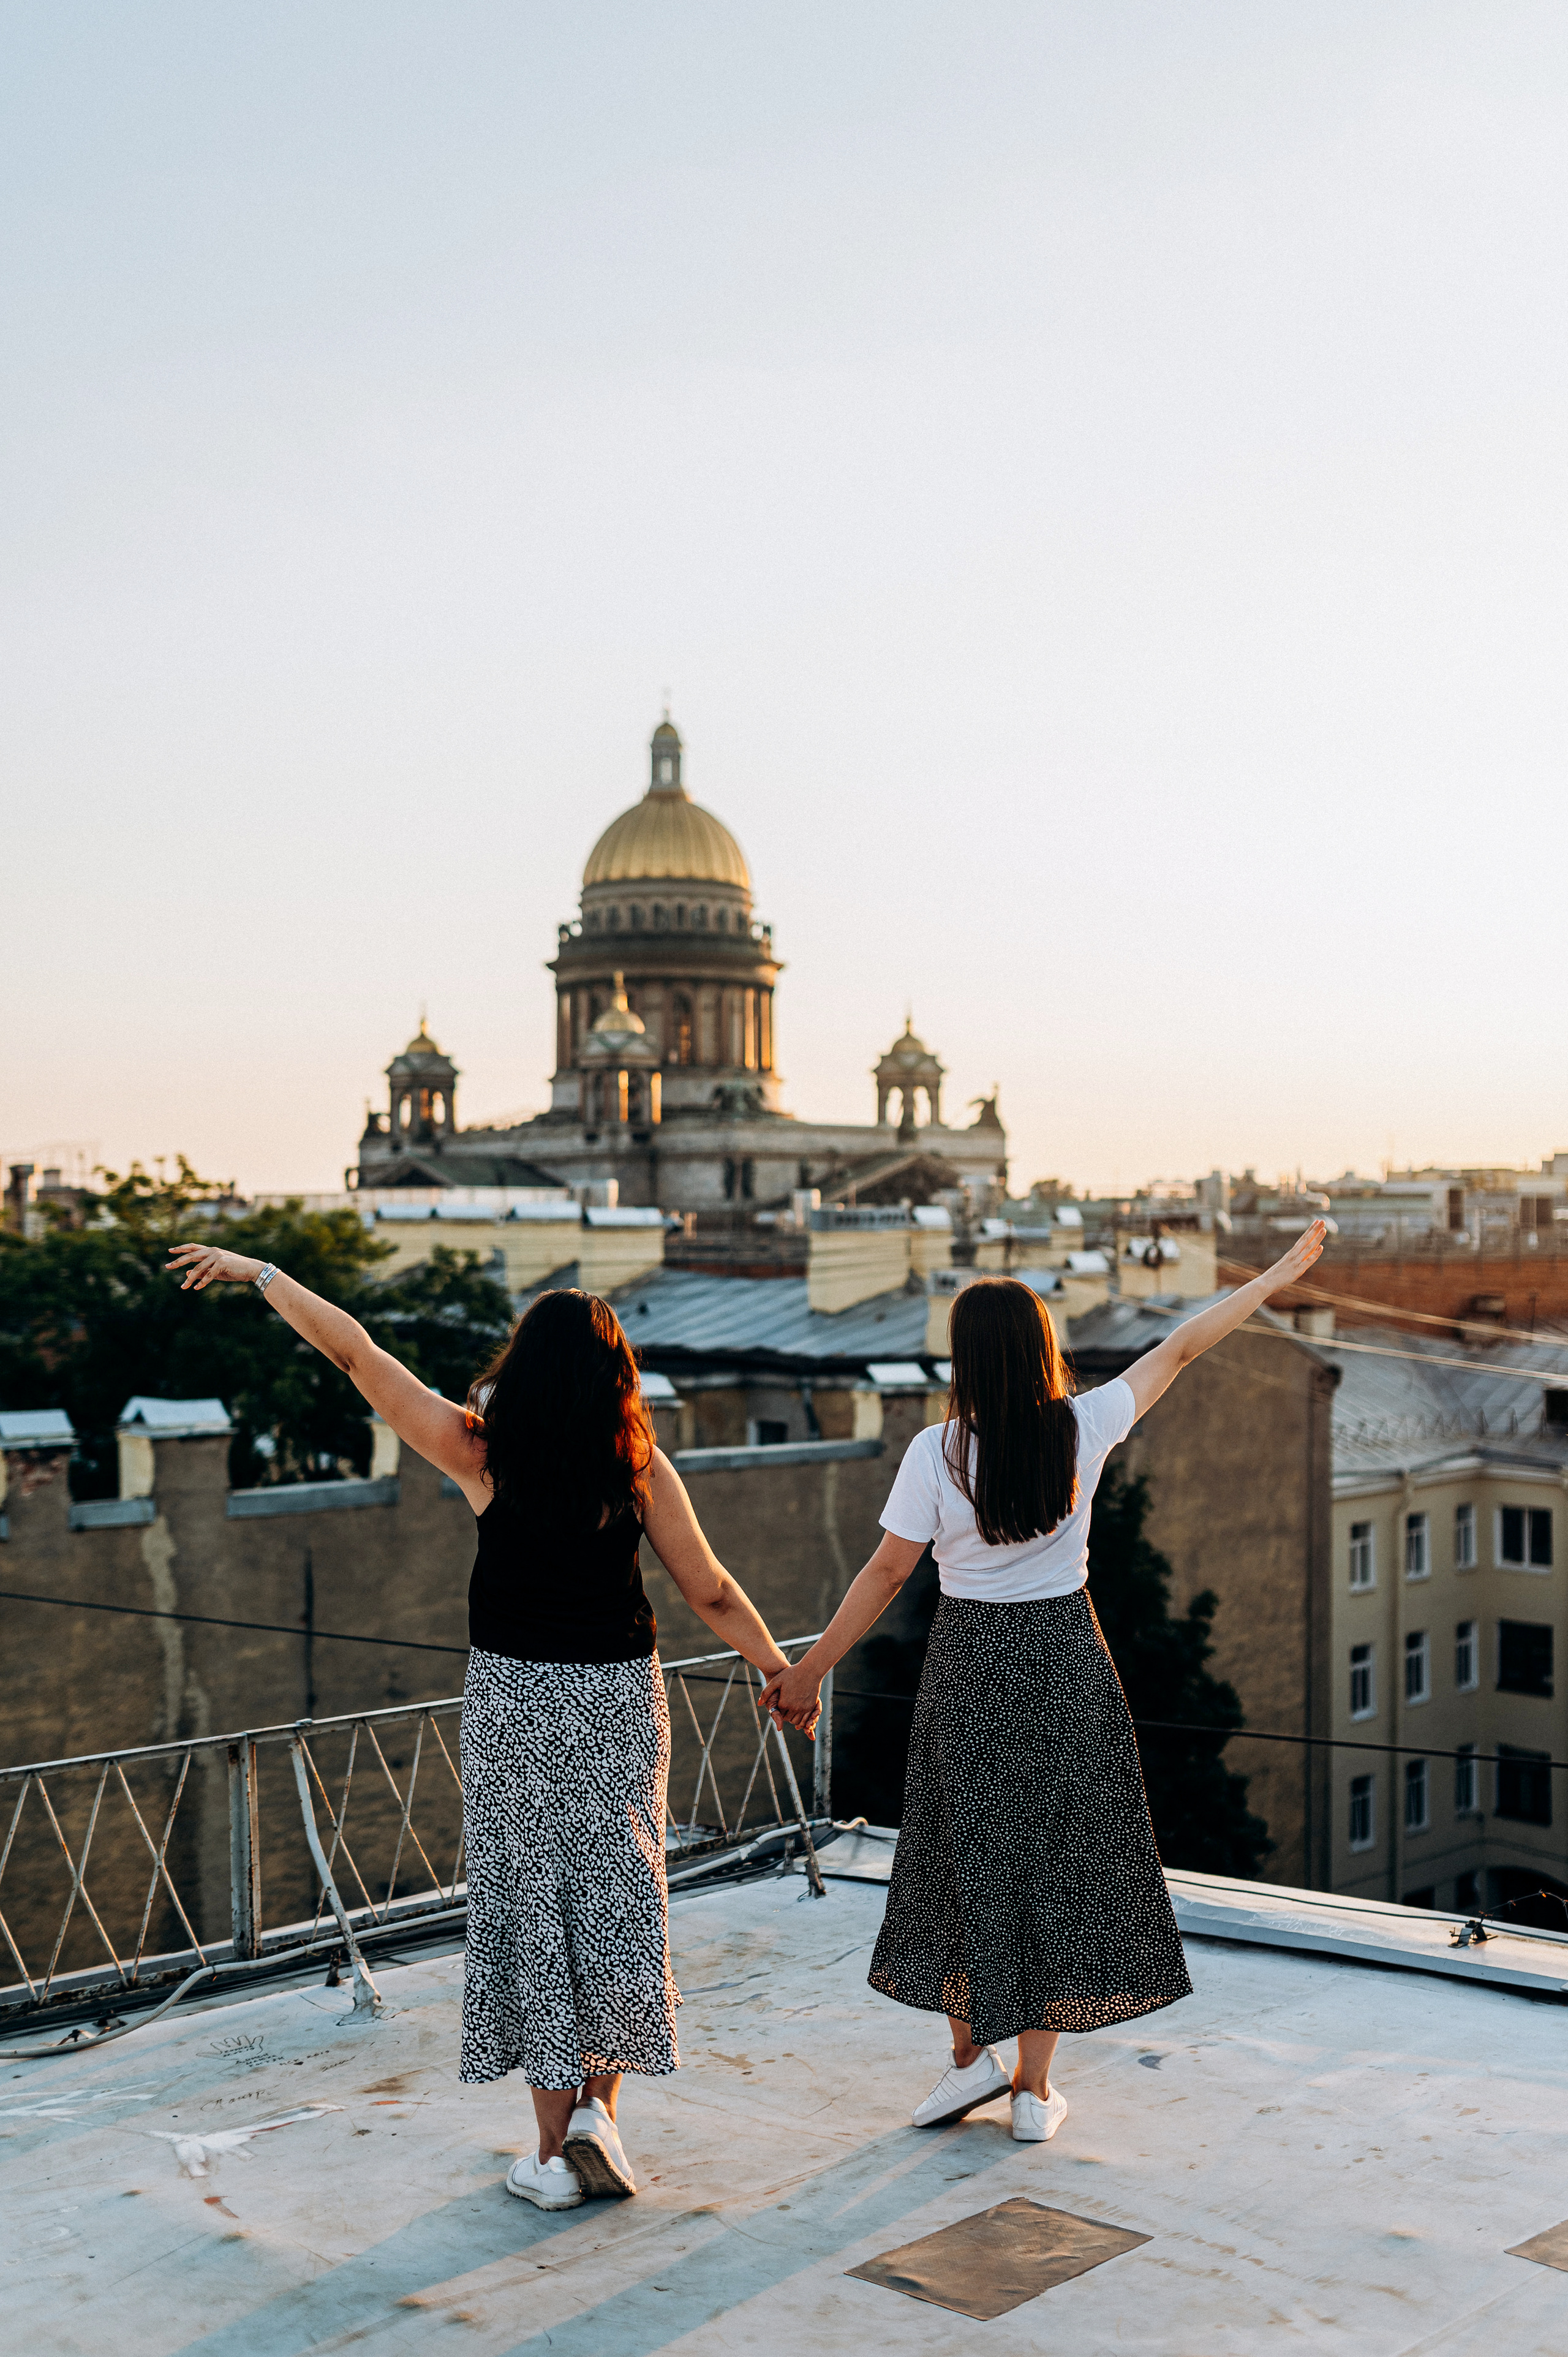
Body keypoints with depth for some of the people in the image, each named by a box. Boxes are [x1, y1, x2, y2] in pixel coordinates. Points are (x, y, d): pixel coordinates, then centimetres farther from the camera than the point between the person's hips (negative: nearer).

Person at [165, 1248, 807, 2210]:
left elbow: (354, 1351, -4)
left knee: (527, 1901, 7)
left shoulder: (480, 1448, -8)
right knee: (615, 1895, 14)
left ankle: (554, 2149, 12)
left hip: (511, 1698, 0)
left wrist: (258, 1272, 5)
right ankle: (598, 2105, 6)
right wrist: (782, 1670, 11)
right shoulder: (639, 1464, -6)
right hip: (619, 1695, 1)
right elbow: (712, 1593, -2)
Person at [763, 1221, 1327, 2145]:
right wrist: (1282, 1273, 16)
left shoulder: (937, 1451, -13)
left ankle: (973, 2051, 17)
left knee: (966, 1856, 13)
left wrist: (809, 1671, 0)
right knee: (1055, 1858, 9)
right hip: (1066, 1657, 2)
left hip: (969, 1662, -1)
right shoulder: (1083, 1427, -8)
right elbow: (1181, 1348, 3)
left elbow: (886, 1575, -9)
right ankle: (1035, 2089, 15)